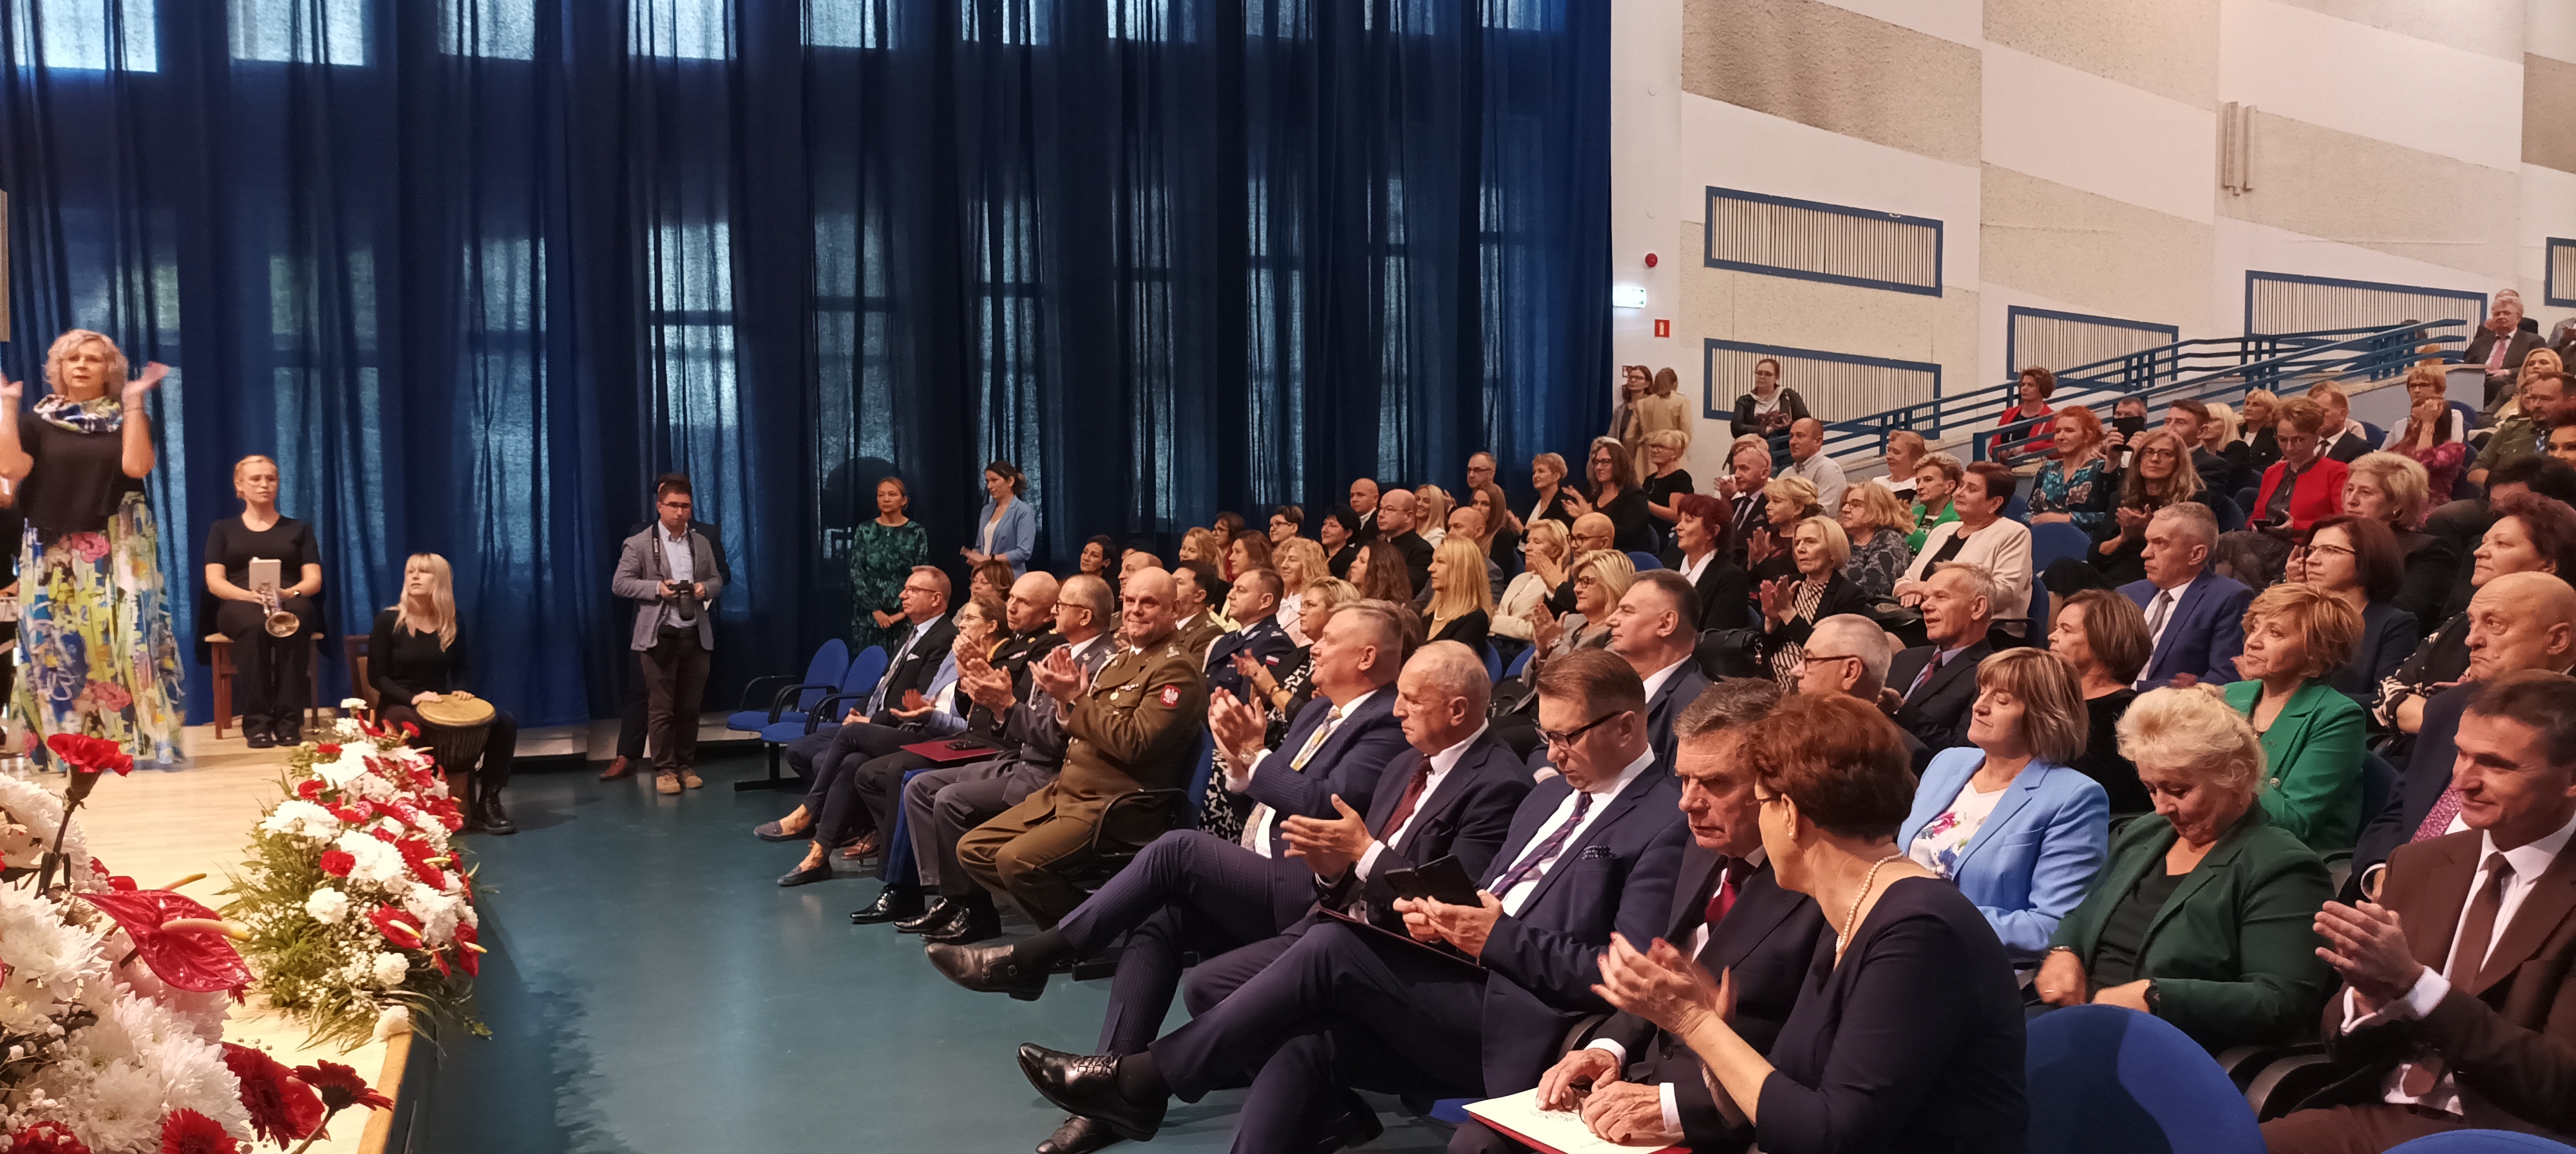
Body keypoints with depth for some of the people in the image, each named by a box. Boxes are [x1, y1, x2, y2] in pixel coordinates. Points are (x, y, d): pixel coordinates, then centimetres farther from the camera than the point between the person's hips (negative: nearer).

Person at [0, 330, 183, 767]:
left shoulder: (127, 417, 8)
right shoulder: (39, 419, 9)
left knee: (124, 641, -7)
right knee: (57, 647, -2)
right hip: (53, 555, 1)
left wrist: (134, 402, -13)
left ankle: (139, 741, -4)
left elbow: (136, 466, -12)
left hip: (118, 553, -1)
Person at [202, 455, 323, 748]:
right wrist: (250, 594, -18)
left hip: (292, 602, 0)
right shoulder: (223, 530, 19)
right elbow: (215, 582, 5)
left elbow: (314, 580, 8)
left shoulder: (298, 529, 21)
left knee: (292, 622, -39)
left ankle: (289, 720, -41)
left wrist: (288, 593, -16)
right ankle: (256, 723, -42)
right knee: (255, 623, -39)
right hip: (239, 604, 0)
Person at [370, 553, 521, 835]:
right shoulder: (389, 620, -7)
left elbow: (461, 668, 15)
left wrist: (461, 689, -8)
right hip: (399, 706, -4)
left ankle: (487, 802, -10)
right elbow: (376, 676, -7)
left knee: (504, 722, -17)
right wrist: (412, 697, -22)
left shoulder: (452, 624, 5)